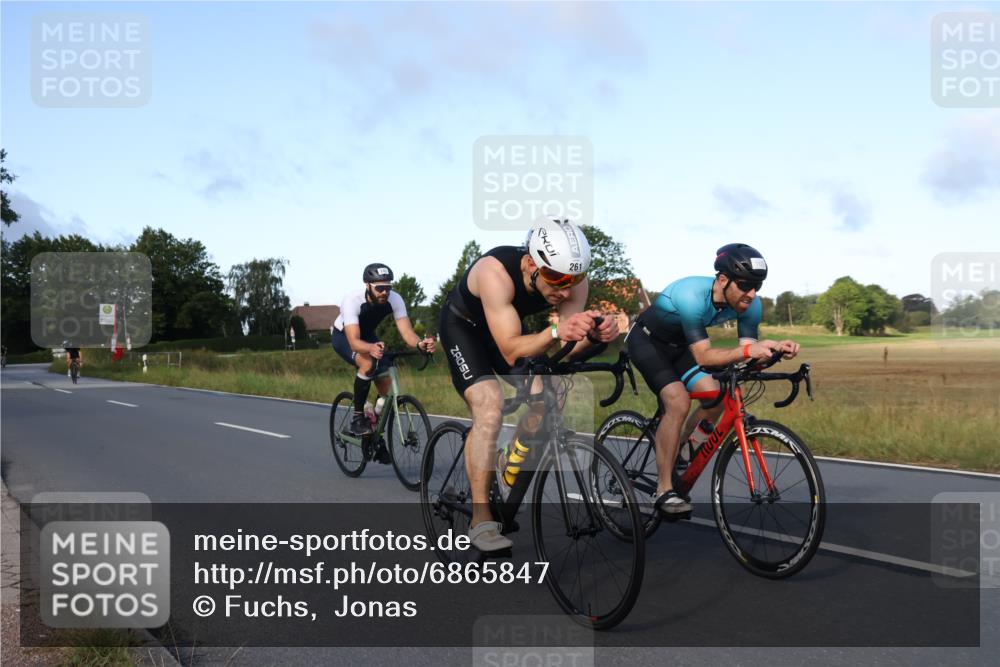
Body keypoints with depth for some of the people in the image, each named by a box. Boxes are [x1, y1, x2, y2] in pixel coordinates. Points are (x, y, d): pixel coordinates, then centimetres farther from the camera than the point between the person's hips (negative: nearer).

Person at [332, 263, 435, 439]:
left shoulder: (395, 299, -27)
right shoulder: (352, 301, -38)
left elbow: (407, 331, -33)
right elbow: (354, 341, -46)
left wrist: (420, 344, -55)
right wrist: (371, 348, -68)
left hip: (367, 335, 5)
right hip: (344, 336, -5)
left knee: (386, 383, -10)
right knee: (368, 364, -34)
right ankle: (357, 419, -19)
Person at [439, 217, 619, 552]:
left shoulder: (573, 280, -26)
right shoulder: (496, 271, -41)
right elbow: (511, 351, -41)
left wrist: (594, 335, -46)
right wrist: (555, 332, -58)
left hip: (511, 325, 6)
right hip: (464, 324, -5)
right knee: (490, 408, -24)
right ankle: (481, 520, -16)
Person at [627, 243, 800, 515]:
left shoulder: (751, 305, -18)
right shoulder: (692, 296, -38)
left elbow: (747, 353, -16)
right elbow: (703, 356, -37)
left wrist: (775, 349, -36)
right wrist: (748, 350, -49)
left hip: (677, 345, 7)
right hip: (646, 340, -7)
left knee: (716, 400, -9)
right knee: (678, 401, -25)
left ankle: (673, 456, 15)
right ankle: (664, 491, -15)